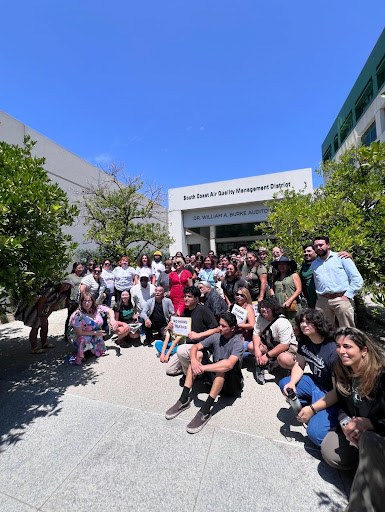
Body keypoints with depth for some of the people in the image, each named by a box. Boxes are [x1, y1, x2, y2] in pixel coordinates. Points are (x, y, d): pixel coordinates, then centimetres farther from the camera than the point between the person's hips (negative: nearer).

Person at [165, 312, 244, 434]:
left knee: (223, 366, -36)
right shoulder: (216, 336, -4)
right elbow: (195, 347, -8)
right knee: (198, 353, -13)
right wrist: (194, 361, -31)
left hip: (231, 383, -5)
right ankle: (184, 399, -16)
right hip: (215, 376, 6)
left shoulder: (237, 342, -20)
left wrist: (203, 367, -37)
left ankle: (205, 411, -33)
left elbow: (229, 364, -39)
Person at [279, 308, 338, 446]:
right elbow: (299, 364, 5)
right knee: (284, 384, -4)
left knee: (315, 432, -20)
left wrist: (313, 408, -23)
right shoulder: (304, 341, -6)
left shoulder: (333, 351, -29)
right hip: (314, 382, 7)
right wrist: (292, 383, -15)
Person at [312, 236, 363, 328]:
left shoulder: (341, 257, 4)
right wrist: (317, 297, 10)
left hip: (341, 299, -3)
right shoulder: (314, 264, 17)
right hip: (322, 301, 4)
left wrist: (347, 295, -7)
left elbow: (357, 279, -1)